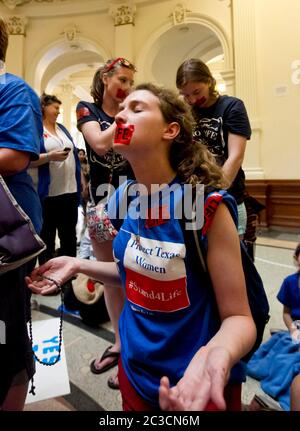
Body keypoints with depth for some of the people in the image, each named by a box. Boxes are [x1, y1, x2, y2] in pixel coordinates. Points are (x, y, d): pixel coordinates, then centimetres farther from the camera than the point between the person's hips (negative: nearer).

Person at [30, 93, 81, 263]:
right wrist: (49, 156, -23)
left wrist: (80, 180, 16)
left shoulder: (62, 128, 17)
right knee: (47, 236, 6)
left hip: (71, 190, 6)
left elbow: (74, 154, 20)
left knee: (69, 234, 13)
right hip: (48, 193, -6)